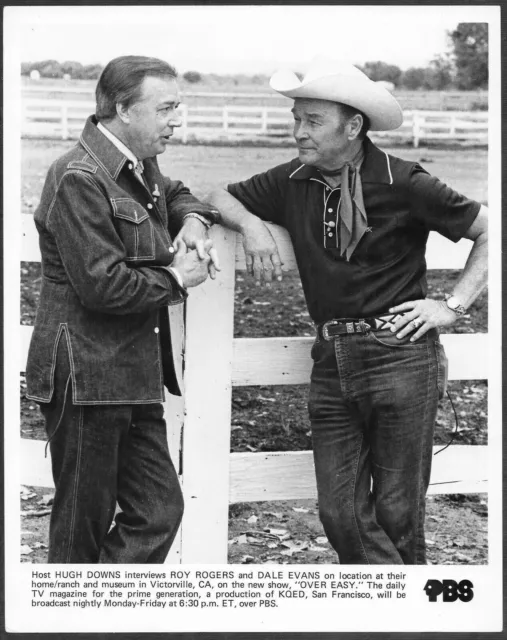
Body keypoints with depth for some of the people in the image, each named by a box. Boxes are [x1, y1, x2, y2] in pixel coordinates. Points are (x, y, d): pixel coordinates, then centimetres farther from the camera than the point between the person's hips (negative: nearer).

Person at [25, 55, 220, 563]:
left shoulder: (139, 168, 12)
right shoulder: (79, 178, -16)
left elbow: (175, 194, 35)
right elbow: (102, 285, -22)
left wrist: (191, 220, 11)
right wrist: (176, 278, -8)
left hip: (131, 378, 9)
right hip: (86, 378, -9)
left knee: (159, 509, 7)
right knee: (82, 529, 3)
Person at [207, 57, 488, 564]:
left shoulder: (403, 185, -5)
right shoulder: (293, 183, 9)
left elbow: (490, 231, 2)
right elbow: (220, 197, 19)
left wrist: (453, 305, -3)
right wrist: (251, 224, -2)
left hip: (401, 356, -5)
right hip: (331, 363, 5)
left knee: (396, 514, 1)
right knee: (341, 514, 1)